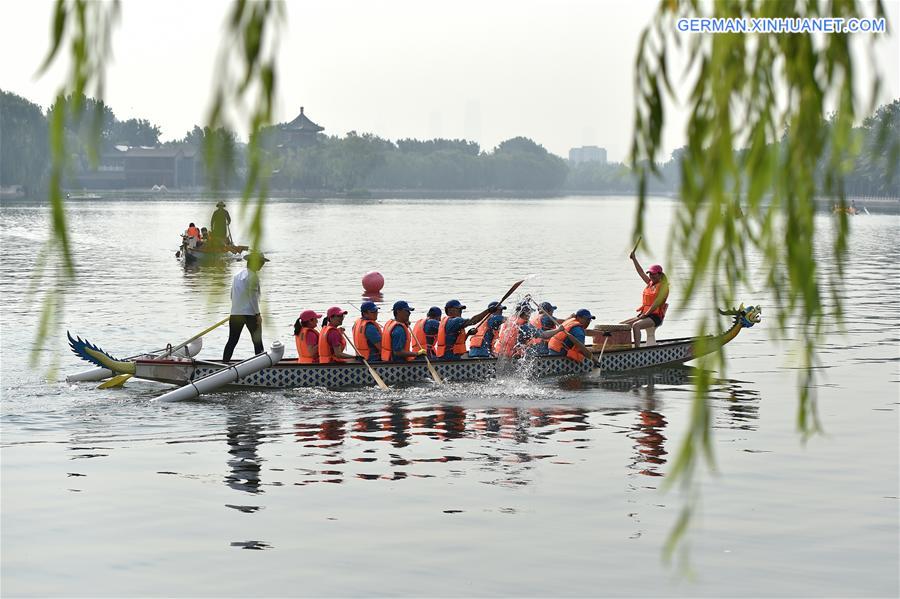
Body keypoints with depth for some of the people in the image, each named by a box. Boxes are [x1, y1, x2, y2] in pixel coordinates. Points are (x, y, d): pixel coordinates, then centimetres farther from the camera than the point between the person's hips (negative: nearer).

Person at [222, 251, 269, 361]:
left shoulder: (237, 275, 14)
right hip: (250, 313, -7)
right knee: (257, 341, 1)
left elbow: (232, 295, 18)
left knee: (232, 341, 8)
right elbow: (252, 296, -14)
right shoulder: (253, 276, -10)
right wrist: (258, 314, -12)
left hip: (235, 314, 7)